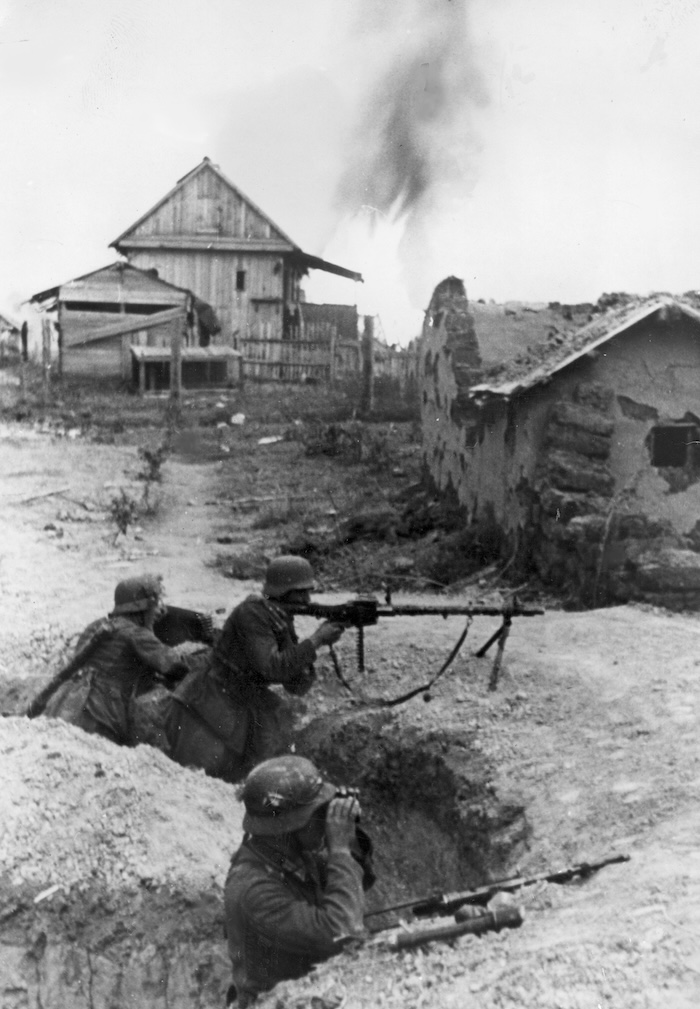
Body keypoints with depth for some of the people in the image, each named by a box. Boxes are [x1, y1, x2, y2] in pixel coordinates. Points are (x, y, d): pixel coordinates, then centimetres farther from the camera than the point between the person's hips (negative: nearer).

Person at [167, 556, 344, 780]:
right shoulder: (252, 612, -20)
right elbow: (272, 667, -28)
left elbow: (297, 685, 1)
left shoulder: (284, 625, 5)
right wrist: (315, 641, -24)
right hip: (205, 710, -8)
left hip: (240, 710, 8)